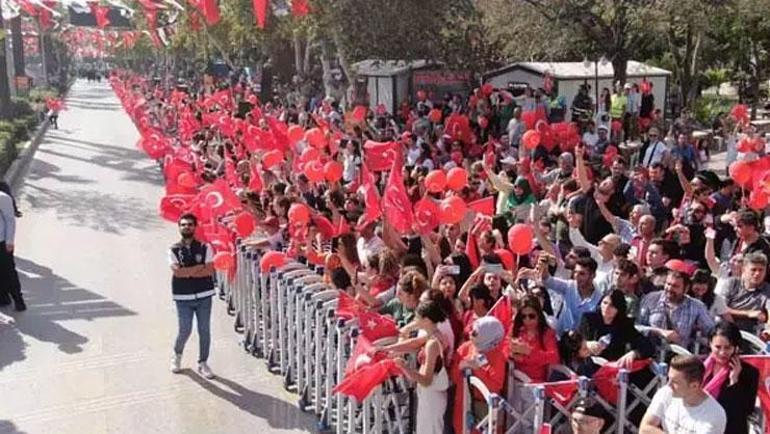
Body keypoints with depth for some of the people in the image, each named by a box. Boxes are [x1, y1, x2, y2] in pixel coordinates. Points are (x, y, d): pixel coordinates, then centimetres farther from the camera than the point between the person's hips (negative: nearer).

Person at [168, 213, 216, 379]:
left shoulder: (205, 248, 1)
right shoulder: (174, 250, 1)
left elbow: (209, 270, -10)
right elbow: (177, 272, -13)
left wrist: (187, 272, -12)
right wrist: (200, 267, -10)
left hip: (204, 295, 1)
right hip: (183, 297, -1)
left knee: (204, 330, 4)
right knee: (185, 331, 1)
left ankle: (203, 363, 19)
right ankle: (177, 355, 32)